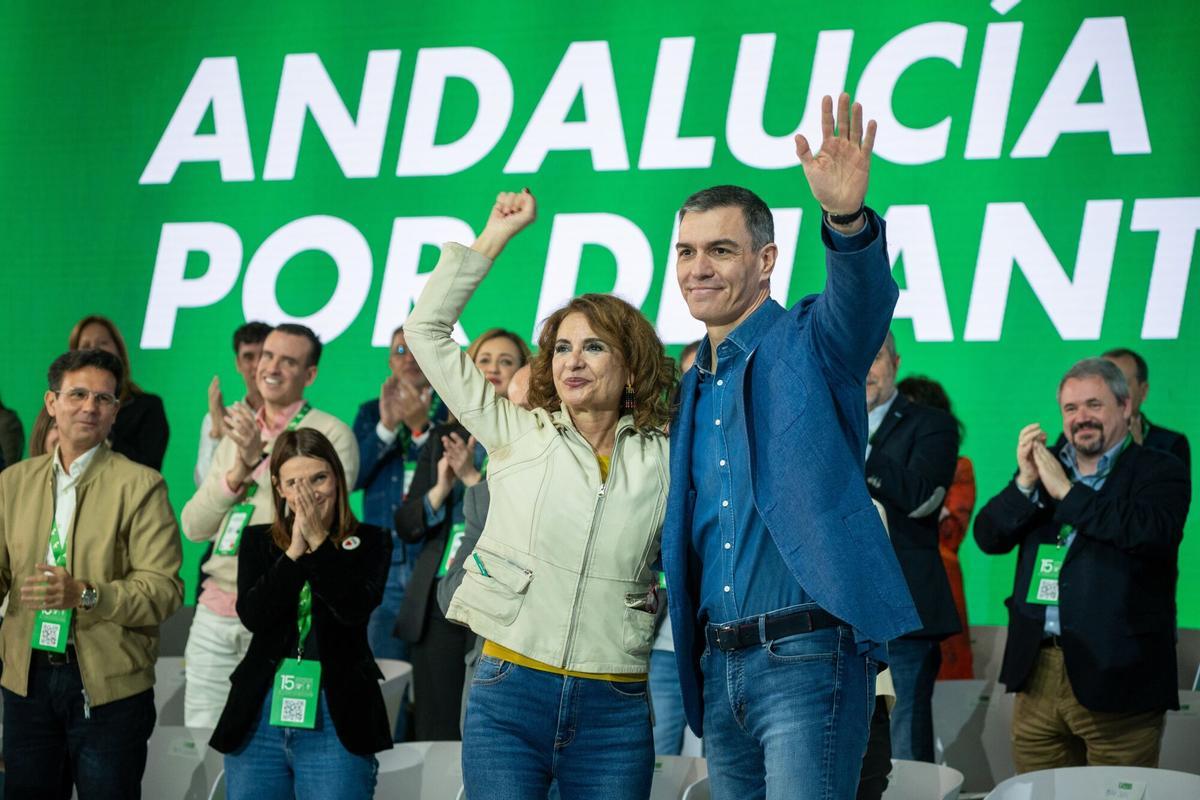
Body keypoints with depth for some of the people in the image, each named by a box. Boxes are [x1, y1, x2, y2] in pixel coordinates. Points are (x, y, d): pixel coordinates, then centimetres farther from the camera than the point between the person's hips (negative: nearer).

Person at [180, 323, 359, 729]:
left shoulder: (331, 434, -3)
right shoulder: (237, 434, 16)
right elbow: (193, 525, 11)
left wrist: (262, 459, -20)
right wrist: (236, 474, -6)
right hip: (215, 615, 6)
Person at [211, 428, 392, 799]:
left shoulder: (369, 542, 5)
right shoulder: (258, 541, 11)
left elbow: (356, 608, -12)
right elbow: (252, 615, -4)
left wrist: (318, 541, -12)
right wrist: (295, 550, -10)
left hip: (337, 720, -2)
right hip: (260, 716, 3)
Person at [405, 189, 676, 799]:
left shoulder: (663, 459, 7)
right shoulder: (517, 436, 8)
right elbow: (427, 330, 8)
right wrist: (497, 234, 9)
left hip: (616, 709, 0)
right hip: (509, 693, 0)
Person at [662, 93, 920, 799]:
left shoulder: (809, 345, 0)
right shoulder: (693, 389, 20)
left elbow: (865, 297, -24)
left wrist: (848, 218, -44)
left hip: (806, 655, -7)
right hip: (720, 667, 7)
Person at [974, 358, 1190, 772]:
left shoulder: (1161, 471, 0)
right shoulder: (1044, 465, 16)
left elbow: (1153, 532, -20)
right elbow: (988, 536, 9)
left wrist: (1067, 491, -14)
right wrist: (1025, 484, -8)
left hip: (1115, 677, -5)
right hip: (1038, 675, 5)